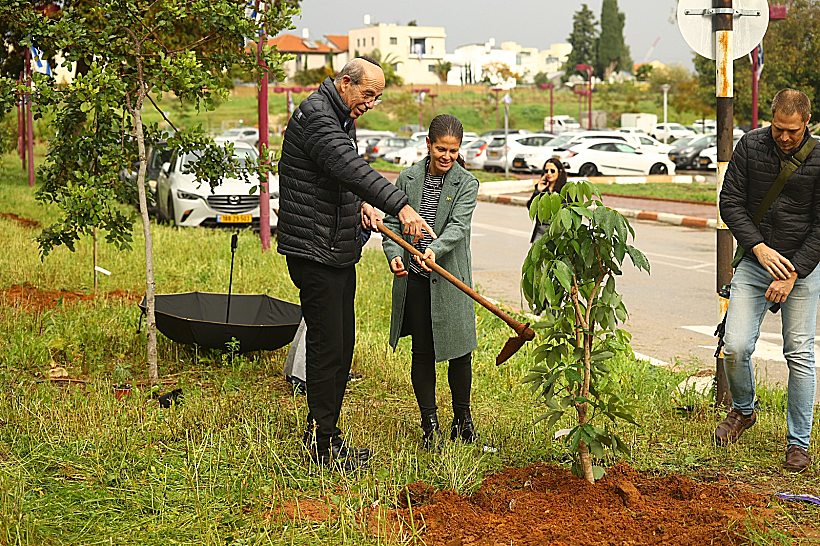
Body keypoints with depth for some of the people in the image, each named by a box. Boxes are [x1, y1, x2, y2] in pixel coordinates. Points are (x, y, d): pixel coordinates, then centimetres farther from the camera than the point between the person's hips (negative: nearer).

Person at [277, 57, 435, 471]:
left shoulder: (343, 119, 17)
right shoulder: (316, 115, -16)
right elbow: (350, 168, -29)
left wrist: (361, 203, 5)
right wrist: (400, 206, -36)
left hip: (339, 251, 10)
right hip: (314, 251, -10)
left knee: (342, 343, 14)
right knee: (327, 345, -7)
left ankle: (321, 431, 24)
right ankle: (324, 444, 1)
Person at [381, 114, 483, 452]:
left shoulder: (466, 183, -2)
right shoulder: (408, 179, 3)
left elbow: (459, 225, -15)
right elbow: (391, 222, 5)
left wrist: (436, 250, -34)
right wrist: (394, 254, -14)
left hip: (450, 279, -1)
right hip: (414, 279, 1)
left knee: (459, 351, 6)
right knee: (422, 351, 6)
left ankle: (462, 420, 23)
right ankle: (429, 424, 17)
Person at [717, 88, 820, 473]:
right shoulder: (750, 146, -3)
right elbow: (730, 202, -2)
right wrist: (759, 248, -13)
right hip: (755, 259, 2)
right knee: (735, 347, -6)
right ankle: (743, 410, 23)